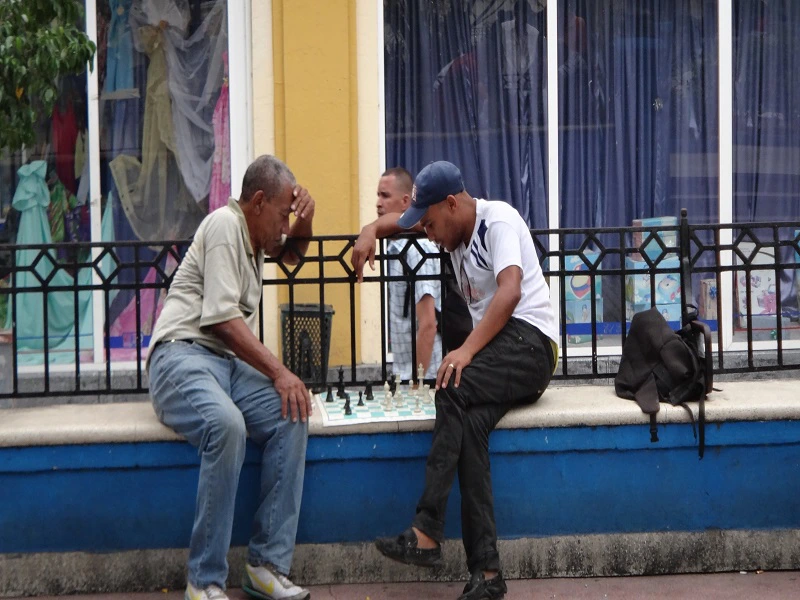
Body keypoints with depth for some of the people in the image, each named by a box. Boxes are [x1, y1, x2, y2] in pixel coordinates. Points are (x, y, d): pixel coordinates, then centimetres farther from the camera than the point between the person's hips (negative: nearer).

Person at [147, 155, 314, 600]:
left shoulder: (253, 232, 23)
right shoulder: (225, 224, -5)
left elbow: (292, 254, 43)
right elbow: (222, 317, -14)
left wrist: (304, 224, 18)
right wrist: (279, 372, -17)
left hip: (230, 361, 8)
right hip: (182, 354, -8)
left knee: (292, 417, -21)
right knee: (226, 423, -38)